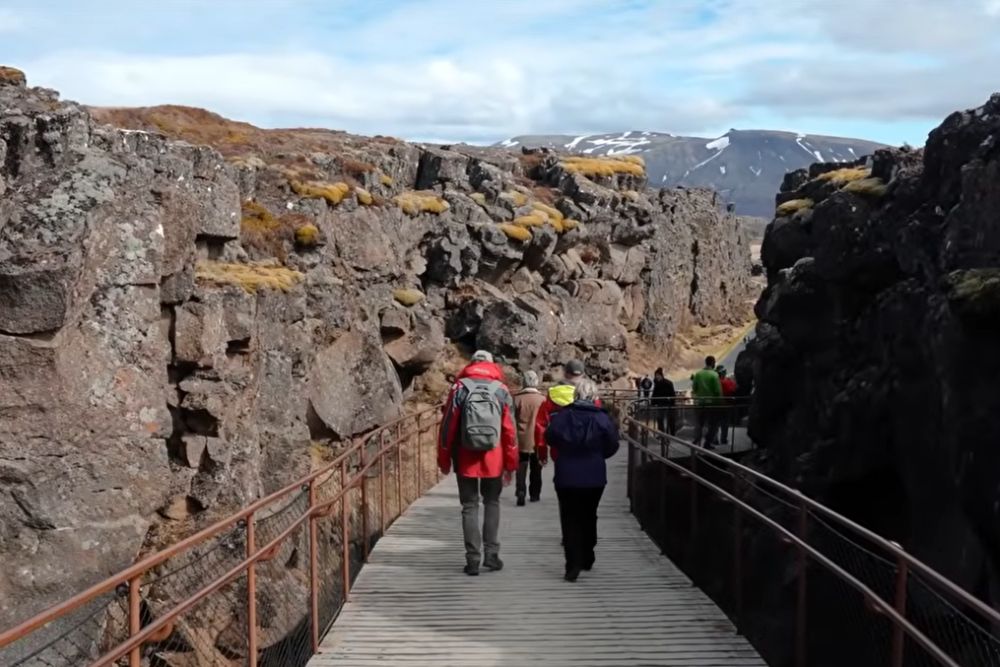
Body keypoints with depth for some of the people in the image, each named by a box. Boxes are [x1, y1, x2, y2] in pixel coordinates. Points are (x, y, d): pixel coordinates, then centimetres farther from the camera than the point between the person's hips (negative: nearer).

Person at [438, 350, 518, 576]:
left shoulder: (460, 387, -1)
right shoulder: (501, 390, 2)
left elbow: (448, 426, -2)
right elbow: (509, 430, 1)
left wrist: (444, 460, 6)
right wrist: (511, 464, 7)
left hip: (466, 459, -1)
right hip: (493, 459, 1)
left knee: (470, 506, 7)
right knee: (492, 503, 16)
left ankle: (473, 559, 3)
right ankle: (491, 554, 9)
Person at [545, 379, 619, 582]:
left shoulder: (561, 416, -8)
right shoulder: (602, 418, -9)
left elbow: (549, 438, 3)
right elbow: (611, 446, -4)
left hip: (566, 476, -1)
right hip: (594, 477, 1)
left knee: (570, 520, 4)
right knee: (588, 517, 19)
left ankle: (573, 564, -6)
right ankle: (587, 559, 29)